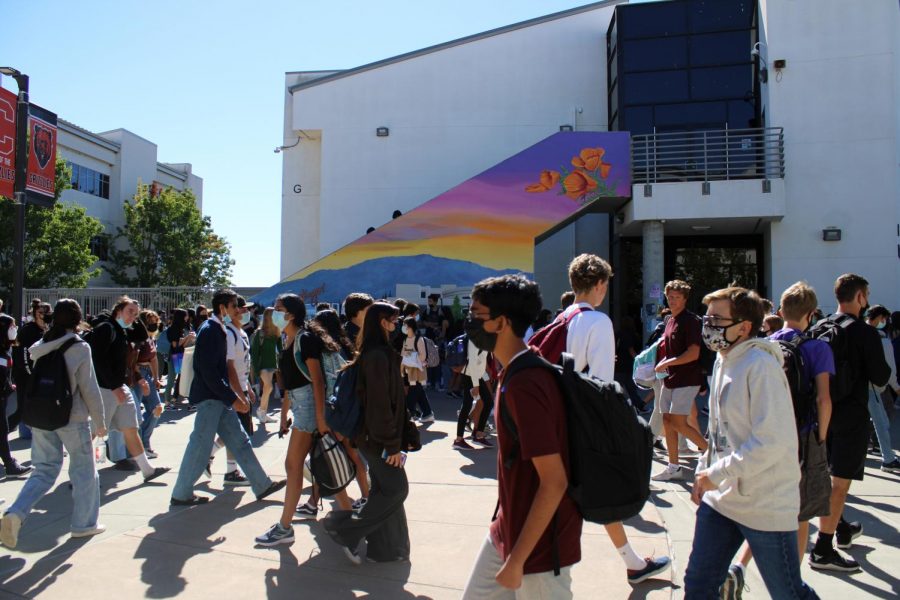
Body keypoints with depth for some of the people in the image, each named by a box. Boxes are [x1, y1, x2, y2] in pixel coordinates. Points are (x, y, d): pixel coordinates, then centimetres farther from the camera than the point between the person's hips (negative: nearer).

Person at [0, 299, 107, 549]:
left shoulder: (38, 347, 4)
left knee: (44, 471, 15)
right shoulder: (79, 348, -12)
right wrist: (99, 421, -2)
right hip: (73, 419, -5)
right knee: (84, 470, 10)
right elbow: (89, 389, -10)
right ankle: (84, 523, 18)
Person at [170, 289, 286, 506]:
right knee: (200, 445, 0)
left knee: (239, 441, 9)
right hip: (209, 398, -9)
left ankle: (262, 485, 14)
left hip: (219, 398, 9)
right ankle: (181, 494, 15)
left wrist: (234, 395, 13)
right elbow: (208, 371, -21)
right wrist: (232, 398, -19)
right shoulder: (209, 330, -15)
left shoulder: (219, 330, 12)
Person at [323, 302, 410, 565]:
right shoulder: (378, 355, -21)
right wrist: (392, 443, -18)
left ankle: (387, 547, 24)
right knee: (397, 488, 0)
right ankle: (346, 529, 7)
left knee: (385, 489, 14)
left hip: (374, 434, 9)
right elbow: (380, 403, -22)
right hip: (378, 437, -9)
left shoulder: (374, 352, 10)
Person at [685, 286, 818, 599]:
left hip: (765, 505, -7)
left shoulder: (760, 365, -19)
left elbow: (772, 441, -25)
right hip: (720, 498, 8)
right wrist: (703, 472, 12)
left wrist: (717, 473, -19)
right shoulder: (724, 360, 8)